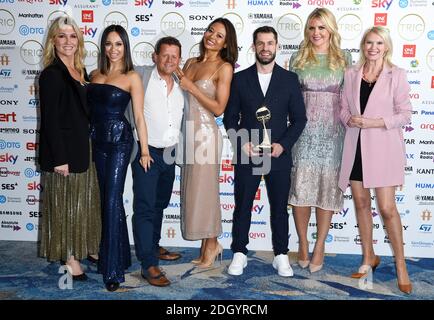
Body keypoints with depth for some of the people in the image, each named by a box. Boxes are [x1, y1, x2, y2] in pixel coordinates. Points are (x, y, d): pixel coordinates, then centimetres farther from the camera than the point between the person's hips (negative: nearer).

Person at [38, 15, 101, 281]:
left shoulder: (81, 72, 10)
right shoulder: (51, 75, -13)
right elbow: (49, 120, -16)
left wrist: (91, 147, 12)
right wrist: (59, 159, -19)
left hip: (84, 147, 8)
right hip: (64, 149, -8)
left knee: (85, 201, 16)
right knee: (65, 204, 5)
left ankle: (85, 248, 31)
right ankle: (69, 258, 17)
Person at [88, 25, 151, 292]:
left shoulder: (131, 77, -4)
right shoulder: (96, 75, 10)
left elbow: (139, 115, -6)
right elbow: (91, 107, 12)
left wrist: (144, 150, -8)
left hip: (119, 139, -5)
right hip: (98, 140, 5)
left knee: (112, 200, -8)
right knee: (107, 199, 12)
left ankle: (113, 268, -1)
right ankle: (120, 255, 27)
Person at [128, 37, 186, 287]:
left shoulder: (181, 85, 8)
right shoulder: (142, 75, -8)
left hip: (170, 154, 6)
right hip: (146, 152, -6)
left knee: (160, 205, 19)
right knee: (145, 207, -7)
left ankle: (153, 247, 37)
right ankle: (149, 265, -5)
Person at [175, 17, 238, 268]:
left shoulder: (224, 67, -5)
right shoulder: (191, 63, 13)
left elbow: (219, 108, -11)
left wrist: (191, 87, -12)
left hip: (206, 133, -6)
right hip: (188, 132, 6)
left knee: (204, 189, 1)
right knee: (192, 189, 10)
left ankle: (211, 245, 19)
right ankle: (208, 244, 24)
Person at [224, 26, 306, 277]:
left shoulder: (290, 79, 3)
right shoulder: (240, 79, 3)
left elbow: (299, 118, 3)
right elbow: (230, 118, 4)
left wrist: (283, 145, -10)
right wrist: (242, 144, -9)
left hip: (279, 155, 0)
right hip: (247, 155, 0)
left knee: (279, 207, 9)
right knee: (243, 206, 8)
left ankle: (281, 256, 22)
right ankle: (239, 254, 22)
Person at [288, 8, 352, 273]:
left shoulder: (344, 58, 8)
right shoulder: (298, 58, 8)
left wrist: (349, 122, -1)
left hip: (333, 130, 0)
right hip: (303, 129, 0)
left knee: (328, 185, 1)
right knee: (301, 185, -1)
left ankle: (319, 247, 11)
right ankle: (303, 243, 14)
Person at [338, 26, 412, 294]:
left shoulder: (397, 75, -1)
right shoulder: (351, 74, 9)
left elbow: (405, 114, -4)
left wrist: (376, 122, -16)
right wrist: (349, 119, -10)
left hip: (383, 147, -4)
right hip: (356, 147, 4)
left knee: (387, 207, -6)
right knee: (361, 203, 11)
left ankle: (401, 265, 9)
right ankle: (369, 257, 27)